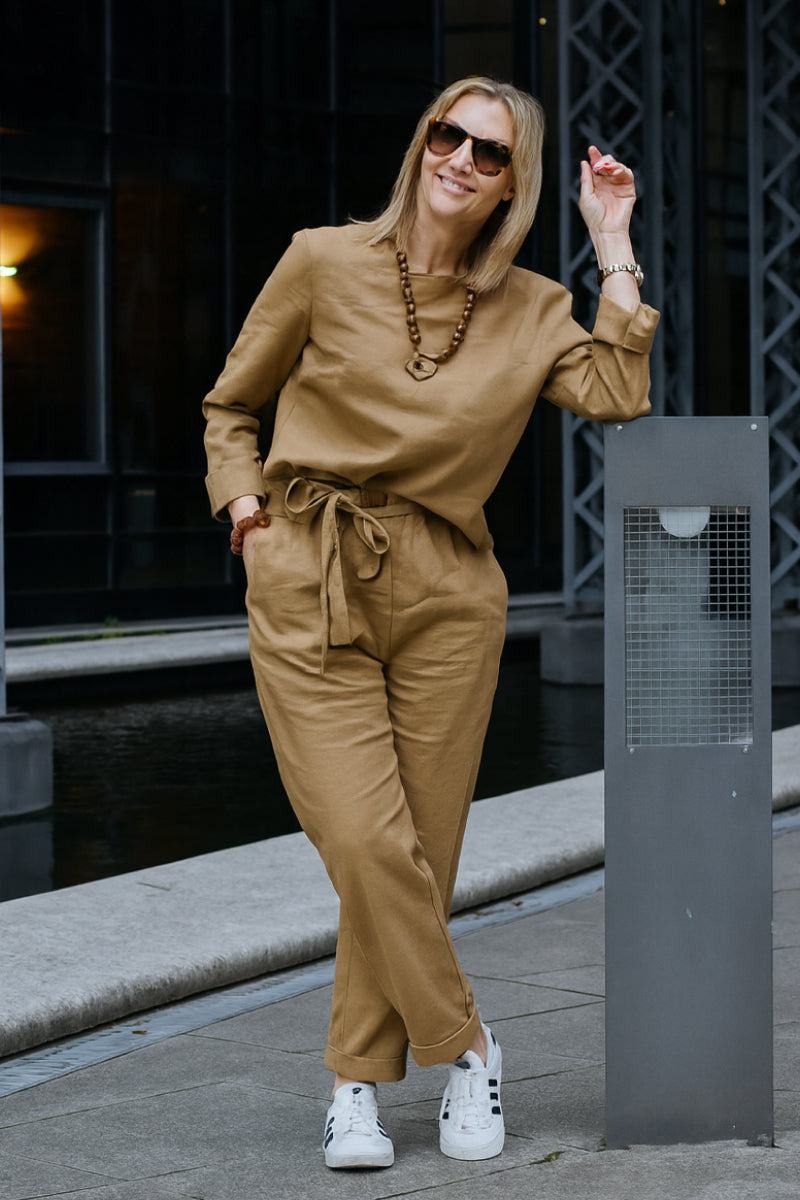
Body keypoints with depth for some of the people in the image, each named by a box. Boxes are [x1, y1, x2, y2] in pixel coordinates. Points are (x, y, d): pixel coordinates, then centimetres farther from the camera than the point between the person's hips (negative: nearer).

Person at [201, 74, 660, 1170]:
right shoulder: (325, 264, 3)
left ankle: (358, 1083, 19)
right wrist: (240, 493, -1)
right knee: (366, 842, -13)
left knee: (422, 851, 3)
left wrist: (614, 248, -4)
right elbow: (230, 403, 15)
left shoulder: (531, 308, 9)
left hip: (447, 595, 2)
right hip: (309, 592, -2)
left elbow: (618, 395, -9)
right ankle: (464, 1045, 8)